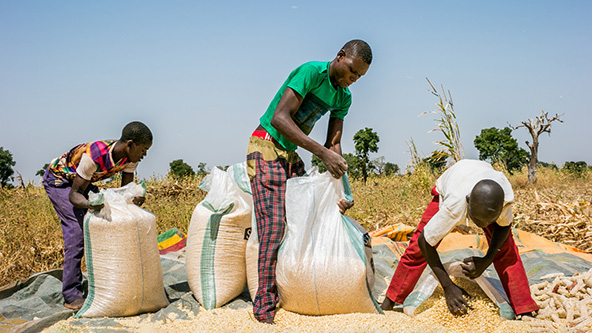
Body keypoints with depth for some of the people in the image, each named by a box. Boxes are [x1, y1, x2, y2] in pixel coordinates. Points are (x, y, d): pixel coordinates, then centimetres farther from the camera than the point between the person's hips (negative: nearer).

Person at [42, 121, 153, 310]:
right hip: (58, 179, -7)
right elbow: (74, 195, -34)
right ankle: (71, 295, -17)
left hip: (82, 181, 7)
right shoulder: (94, 156, -39)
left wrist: (134, 199, -36)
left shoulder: (130, 158, -18)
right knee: (77, 229, -20)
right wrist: (90, 204, -56)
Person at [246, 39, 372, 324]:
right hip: (265, 148, -8)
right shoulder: (311, 72, -19)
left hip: (290, 155, 8)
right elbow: (280, 118, -28)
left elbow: (334, 145, 3)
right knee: (274, 223, -16)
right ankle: (265, 305, -13)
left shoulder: (343, 97, 5)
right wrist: (323, 153, -32)